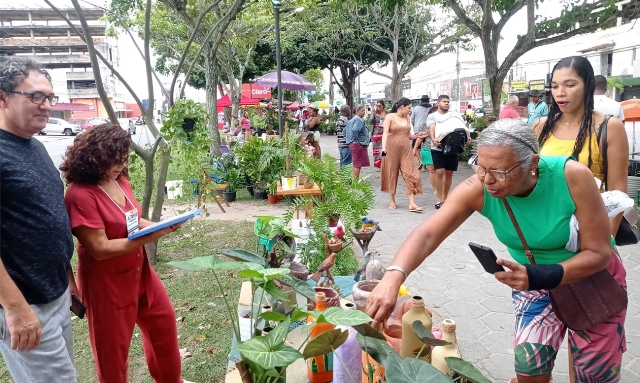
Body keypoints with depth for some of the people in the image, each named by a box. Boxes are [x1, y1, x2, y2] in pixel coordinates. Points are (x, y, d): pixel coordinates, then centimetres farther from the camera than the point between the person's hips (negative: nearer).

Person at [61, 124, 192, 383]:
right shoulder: (81, 195, -25)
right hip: (106, 282, -9)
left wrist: (160, 226, -8)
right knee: (113, 346, 11)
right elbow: (100, 249, -26)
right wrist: (151, 237, -28)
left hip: (138, 271, 9)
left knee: (163, 320, 22)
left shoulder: (120, 181, -1)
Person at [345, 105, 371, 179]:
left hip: (351, 144, 10)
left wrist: (347, 139, 21)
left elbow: (345, 130, 22)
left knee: (356, 164, 16)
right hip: (359, 145, -10)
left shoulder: (352, 120, 17)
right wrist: (356, 140, -19)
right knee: (358, 164, -5)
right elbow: (355, 130, -31)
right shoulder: (359, 120, -15)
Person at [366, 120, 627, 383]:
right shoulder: (477, 189, -28)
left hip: (593, 276, -1)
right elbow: (428, 234, -37)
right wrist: (392, 278, -54)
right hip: (534, 277, 1)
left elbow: (599, 252, -26)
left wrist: (541, 278, -41)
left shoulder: (572, 177, -32)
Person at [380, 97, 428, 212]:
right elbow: (385, 133, -11)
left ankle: (412, 204, -7)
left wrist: (416, 136, 1)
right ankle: (392, 200, 21)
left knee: (410, 174, -5)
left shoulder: (407, 118, 13)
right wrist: (383, 148, -23)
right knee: (392, 174, 6)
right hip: (392, 149, -4)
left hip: (406, 149, 4)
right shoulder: (390, 117, -2)